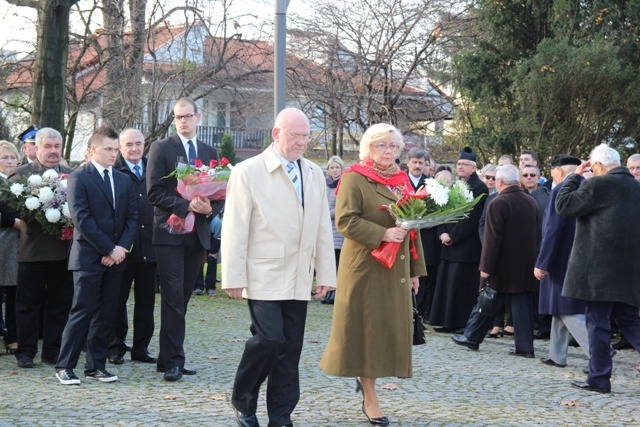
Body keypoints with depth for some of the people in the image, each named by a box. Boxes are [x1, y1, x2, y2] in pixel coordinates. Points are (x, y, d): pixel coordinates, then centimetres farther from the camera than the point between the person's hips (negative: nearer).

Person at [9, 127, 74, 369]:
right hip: (33, 250, -3)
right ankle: (25, 352, 13)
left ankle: (53, 351, 18)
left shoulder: (72, 175, 12)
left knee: (60, 304, 8)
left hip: (63, 250, 3)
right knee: (28, 305, 5)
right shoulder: (21, 174, 1)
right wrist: (21, 221, -19)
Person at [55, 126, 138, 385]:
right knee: (82, 313, -6)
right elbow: (82, 219, -12)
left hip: (115, 257, 5)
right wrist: (109, 249, -14)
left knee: (106, 315, 7)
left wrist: (120, 249, -6)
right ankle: (64, 366, 2)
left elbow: (132, 218, 9)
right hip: (88, 258, -5)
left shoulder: (124, 181, 14)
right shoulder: (78, 179, -4)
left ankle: (96, 367, 13)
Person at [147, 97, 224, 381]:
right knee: (173, 299, -8)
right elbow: (154, 192, -7)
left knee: (182, 297, 8)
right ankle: (173, 361, -7)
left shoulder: (210, 153, 14)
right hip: (170, 232, -5)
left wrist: (210, 208, -9)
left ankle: (168, 358, 14)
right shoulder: (161, 148, 1)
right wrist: (186, 206, -17)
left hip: (197, 235, 5)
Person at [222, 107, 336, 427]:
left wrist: (325, 273, 10)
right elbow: (235, 228, -7)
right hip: (263, 277, -5)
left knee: (290, 348, 6)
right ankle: (242, 401, 10)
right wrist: (234, 277, -11)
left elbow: (323, 227, 14)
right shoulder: (248, 171, -4)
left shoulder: (315, 174, 12)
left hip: (298, 280, 5)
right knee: (269, 339, -13)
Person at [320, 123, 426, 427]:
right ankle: (369, 397, 10)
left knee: (390, 327, 6)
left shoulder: (403, 181, 14)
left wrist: (416, 270, 15)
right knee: (367, 327, 1)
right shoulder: (354, 179, -5)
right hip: (365, 266, -6)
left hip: (396, 269, 6)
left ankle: (367, 375, 27)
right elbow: (345, 220, -15)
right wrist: (383, 234, -23)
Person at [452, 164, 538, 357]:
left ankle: (472, 337, 19)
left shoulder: (498, 204, -15)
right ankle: (525, 346, 4)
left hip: (502, 265, -5)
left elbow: (492, 238, -18)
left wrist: (486, 267, -14)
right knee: (522, 304, 6)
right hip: (526, 264, 5)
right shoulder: (531, 202, 6)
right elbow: (536, 232, 14)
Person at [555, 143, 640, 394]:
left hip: (598, 269, -6)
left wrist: (575, 175, 1)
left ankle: (599, 379, 6)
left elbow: (563, 206, -8)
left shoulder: (597, 185, -11)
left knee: (597, 322, 1)